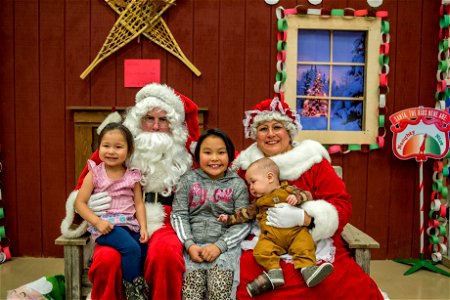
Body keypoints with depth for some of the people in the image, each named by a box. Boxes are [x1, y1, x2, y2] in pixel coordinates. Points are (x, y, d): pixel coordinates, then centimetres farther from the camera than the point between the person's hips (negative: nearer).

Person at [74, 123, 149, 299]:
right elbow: (80, 203, -3)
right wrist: (97, 222, -16)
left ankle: (143, 286, 5)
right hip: (105, 225, -4)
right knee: (131, 248, -27)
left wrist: (143, 228, -6)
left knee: (147, 251, -18)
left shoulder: (132, 176, 7)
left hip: (129, 224, 4)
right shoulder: (95, 174, 0)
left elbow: (139, 204, 8)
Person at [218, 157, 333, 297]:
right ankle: (274, 271, -33)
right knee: (261, 250, -26)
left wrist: (297, 197, -12)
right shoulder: (259, 201, 26)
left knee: (304, 245, -29)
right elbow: (246, 214, 28)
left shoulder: (287, 190, 12)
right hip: (270, 237, 2)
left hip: (295, 231, -2)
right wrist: (229, 218, 22)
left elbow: (307, 195, 8)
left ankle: (307, 268, -38)